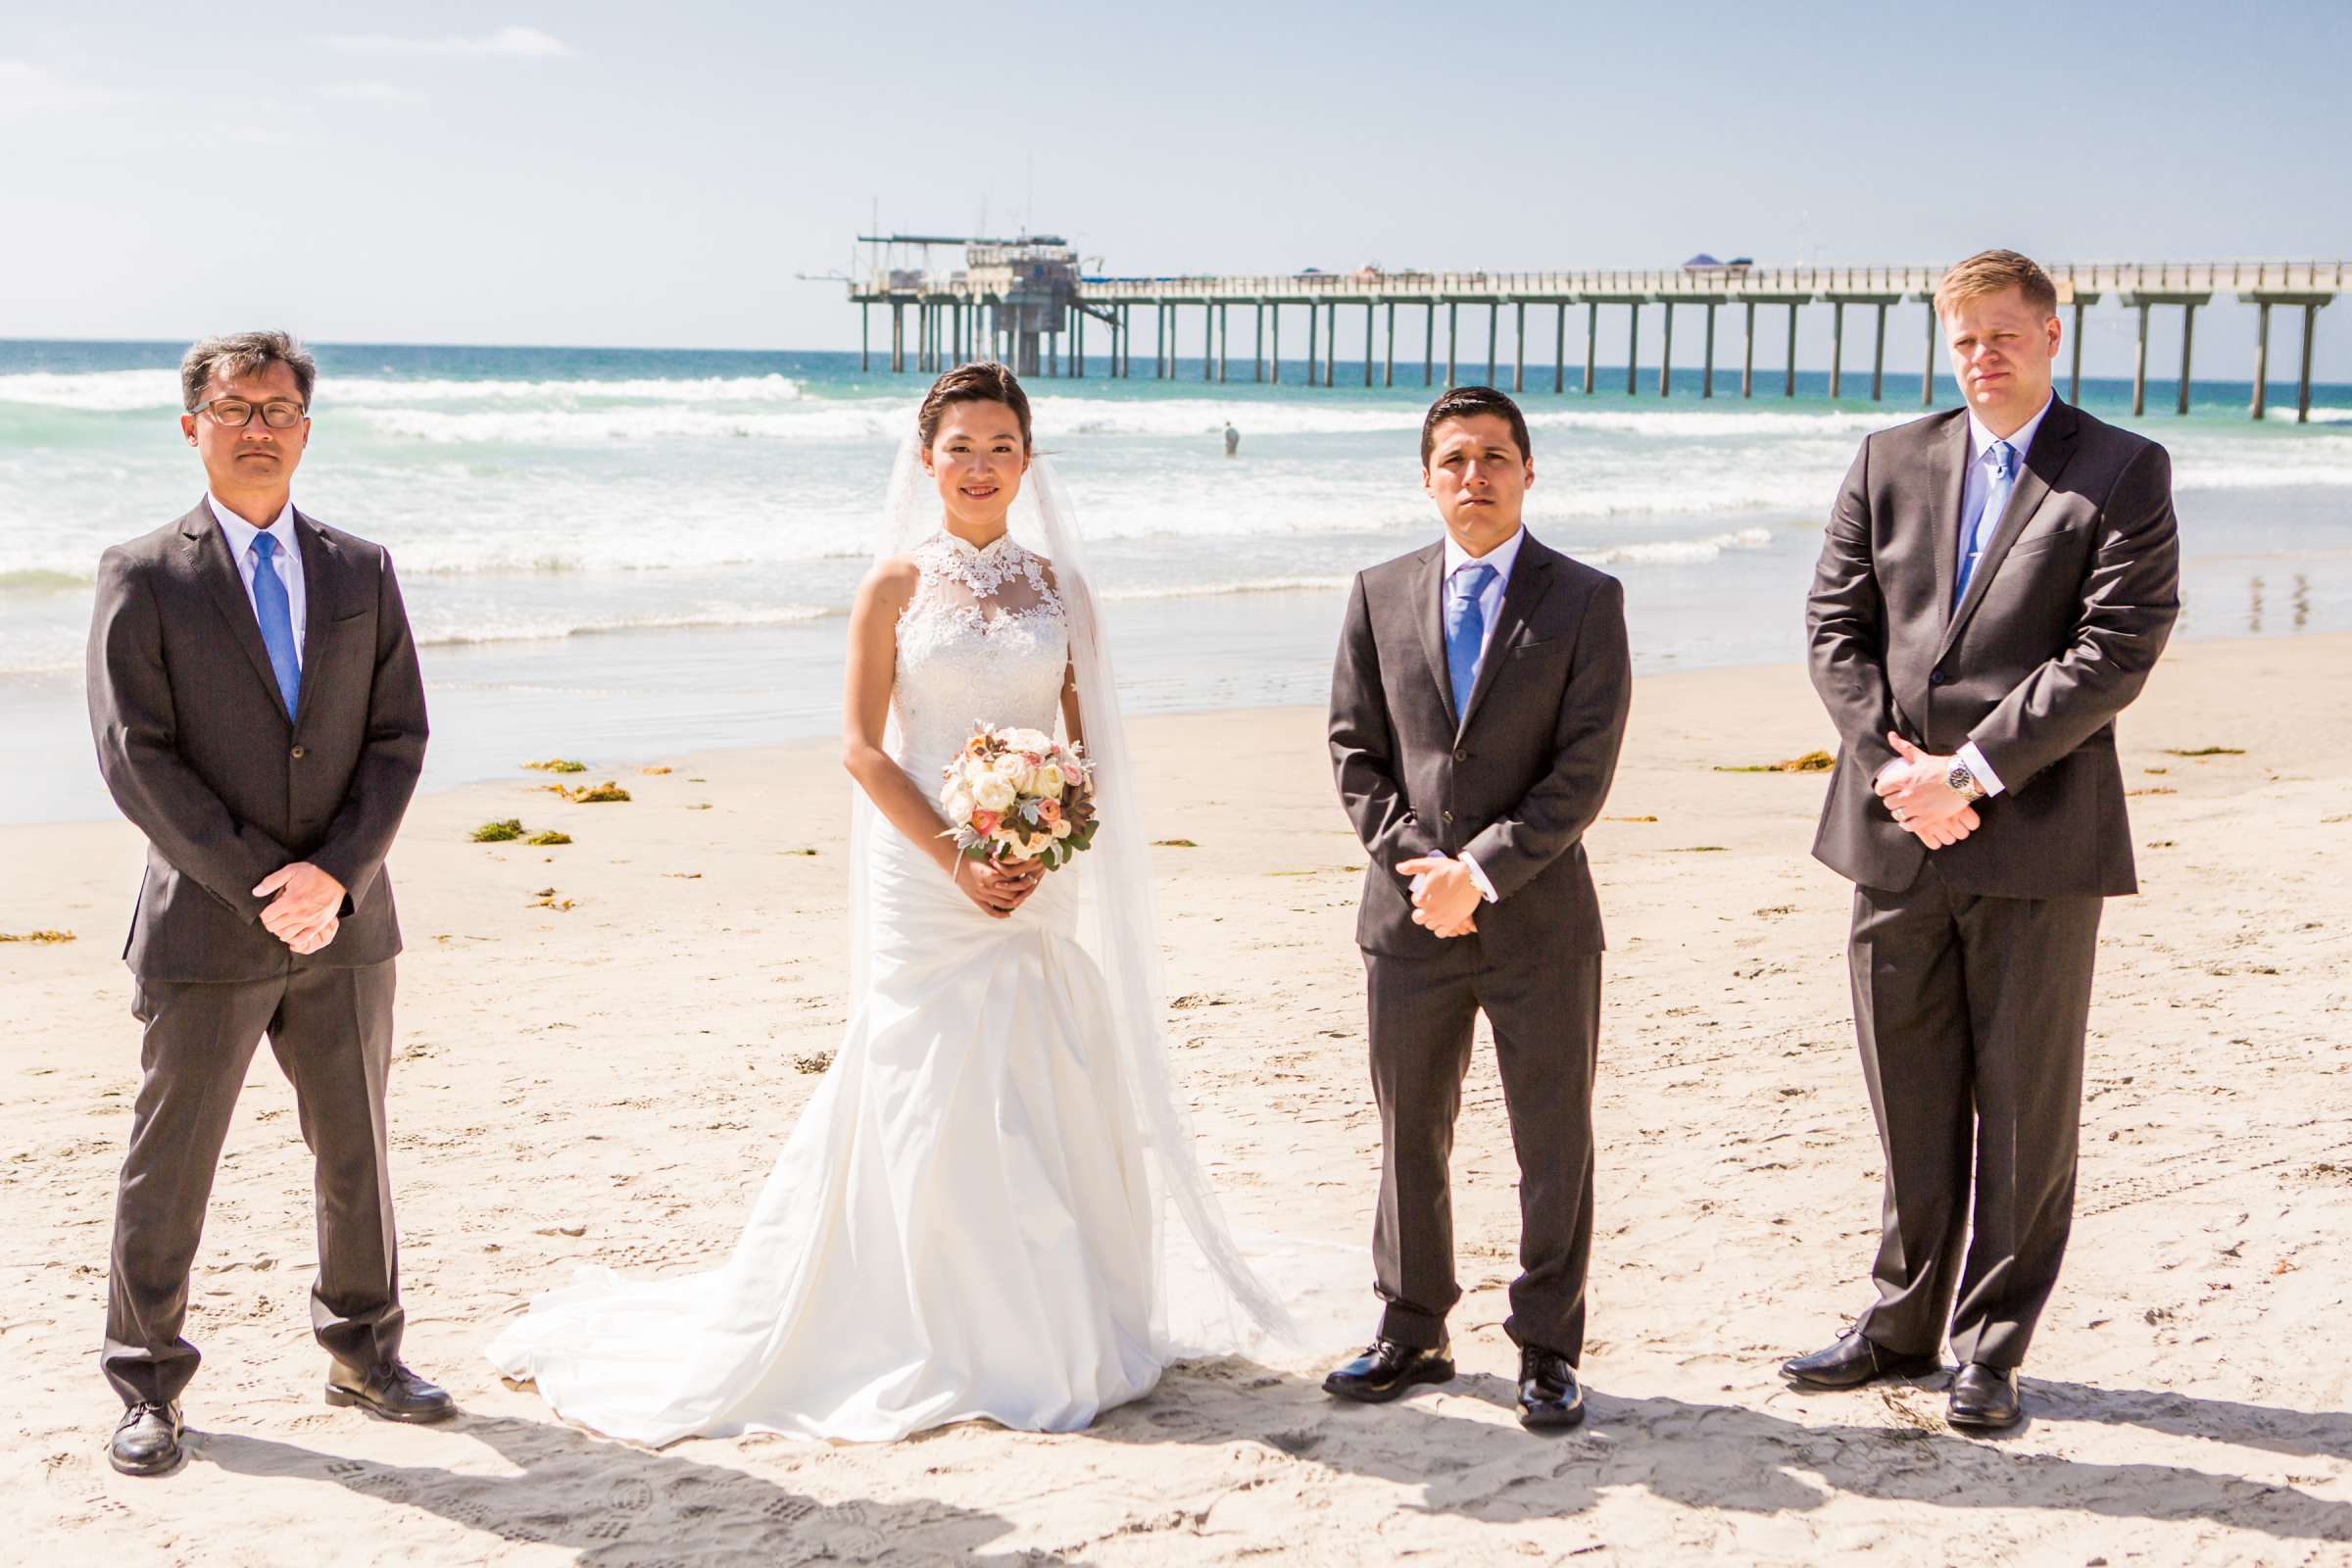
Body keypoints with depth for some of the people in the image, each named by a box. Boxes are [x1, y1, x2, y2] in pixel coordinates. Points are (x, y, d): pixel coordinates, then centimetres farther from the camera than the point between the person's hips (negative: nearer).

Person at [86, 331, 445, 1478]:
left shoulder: (361, 572, 8)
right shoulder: (143, 578, -3)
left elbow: (399, 738, 3)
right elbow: (136, 759, -10)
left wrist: (337, 875, -11)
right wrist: (261, 891, -15)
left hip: (345, 920, 4)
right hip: (205, 927, -3)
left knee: (357, 1149, 14)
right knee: (170, 1164, 5)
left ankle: (361, 1350, 30)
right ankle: (147, 1387, 18)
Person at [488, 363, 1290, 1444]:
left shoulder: (1057, 585, 9)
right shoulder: (896, 585, -1)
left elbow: (1089, 744, 9)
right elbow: (863, 746, -5)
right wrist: (958, 862, -14)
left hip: (1042, 885, 3)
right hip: (926, 878, -3)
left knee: (1048, 1103, 6)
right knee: (929, 1107, 0)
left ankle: (1061, 1334, 21)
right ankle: (947, 1349, 11)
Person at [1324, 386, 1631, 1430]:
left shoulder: (1585, 600, -2)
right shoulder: (1380, 596, 7)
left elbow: (1583, 769, -8)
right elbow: (1355, 752, 5)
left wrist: (1482, 871, -15)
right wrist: (1415, 862, -8)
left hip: (1540, 920, -2)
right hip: (1409, 915, 3)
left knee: (1554, 1145, 5)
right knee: (1409, 1137, 11)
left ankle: (1548, 1350, 16)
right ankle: (1412, 1334, 25)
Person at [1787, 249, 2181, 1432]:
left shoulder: (2123, 474, -1)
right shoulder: (1890, 462, 11)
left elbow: (2115, 650, -10)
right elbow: (1836, 626, 7)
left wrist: (1971, 771, -15)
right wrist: (1893, 767, -7)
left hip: (2036, 836, -3)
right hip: (1896, 834, 4)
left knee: (2023, 1107, 4)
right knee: (1910, 1102, 12)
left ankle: (1991, 1346, 14)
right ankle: (1906, 1321, 24)